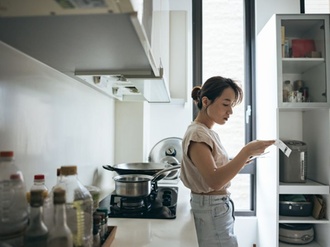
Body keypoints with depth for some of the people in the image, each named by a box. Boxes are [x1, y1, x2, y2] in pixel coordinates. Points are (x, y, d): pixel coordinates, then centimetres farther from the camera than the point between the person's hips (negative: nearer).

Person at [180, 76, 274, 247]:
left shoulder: (207, 132, 9)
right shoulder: (197, 134, -20)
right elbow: (214, 180, -30)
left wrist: (237, 161, 1)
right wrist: (246, 152, -31)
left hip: (216, 207, 9)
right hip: (212, 210, -9)